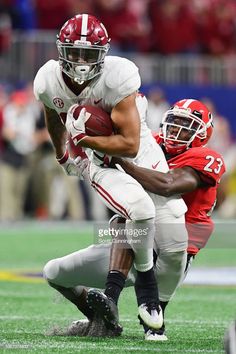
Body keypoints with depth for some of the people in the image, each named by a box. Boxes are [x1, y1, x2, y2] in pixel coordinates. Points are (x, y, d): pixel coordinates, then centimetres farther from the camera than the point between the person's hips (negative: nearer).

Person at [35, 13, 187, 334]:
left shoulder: (118, 76, -27)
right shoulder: (49, 82, -15)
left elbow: (130, 144, -26)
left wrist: (83, 138, -26)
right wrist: (62, 155, 27)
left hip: (138, 153, 0)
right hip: (97, 160, 0)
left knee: (175, 244, -5)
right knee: (140, 211, -30)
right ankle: (145, 284, -5)